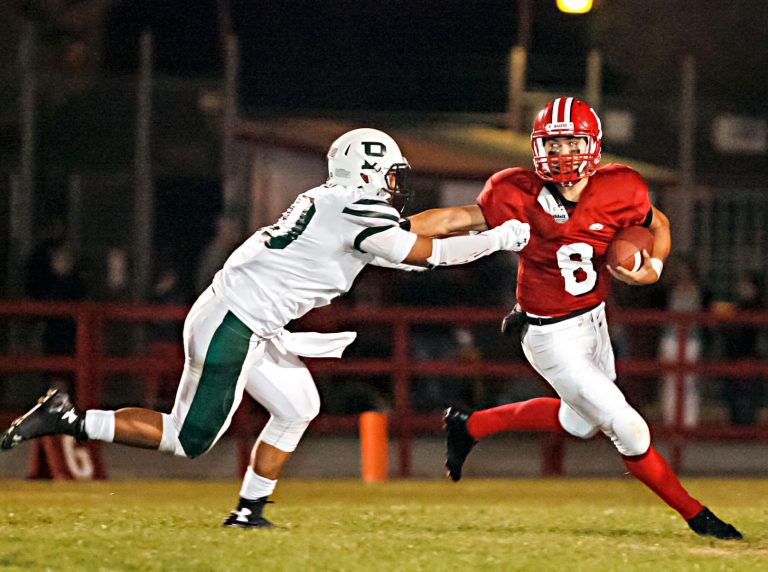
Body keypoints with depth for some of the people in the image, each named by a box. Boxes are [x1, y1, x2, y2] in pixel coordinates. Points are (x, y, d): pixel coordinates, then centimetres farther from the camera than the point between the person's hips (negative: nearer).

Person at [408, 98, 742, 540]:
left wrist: (652, 268, -15)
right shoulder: (519, 195, -22)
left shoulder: (620, 191, -13)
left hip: (594, 320, 6)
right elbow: (465, 220, -14)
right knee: (629, 430, -5)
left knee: (581, 421, 29)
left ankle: (470, 425, 42)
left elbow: (658, 225, 4)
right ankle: (695, 515, 14)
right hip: (555, 337, -6)